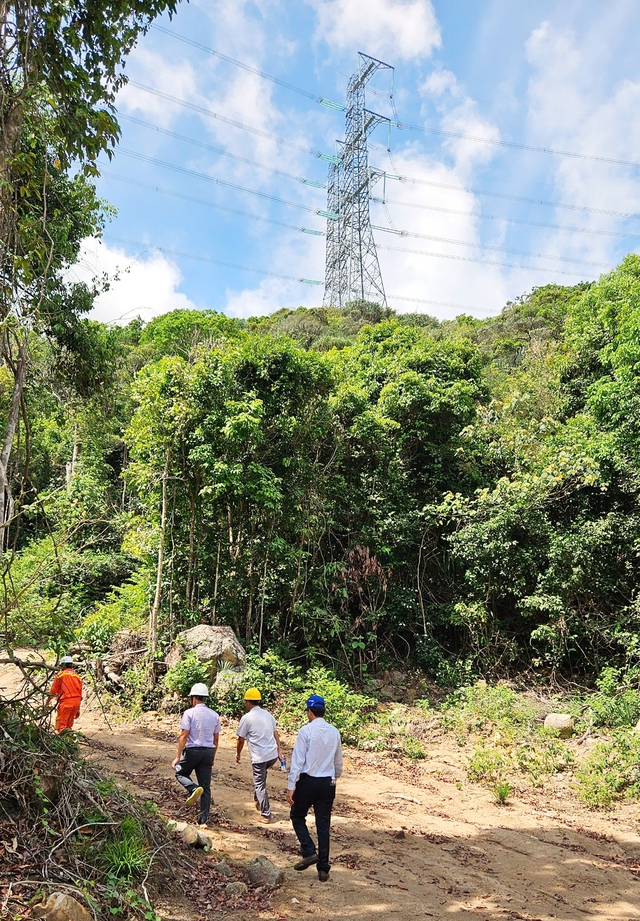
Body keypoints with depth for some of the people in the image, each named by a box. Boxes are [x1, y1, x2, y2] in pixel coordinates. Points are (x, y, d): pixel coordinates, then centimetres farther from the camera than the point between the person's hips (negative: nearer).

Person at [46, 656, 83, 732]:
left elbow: (53, 691, 8)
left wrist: (48, 701, 26)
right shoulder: (77, 676, 18)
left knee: (61, 725, -6)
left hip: (66, 701, -6)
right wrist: (78, 709, 24)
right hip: (76, 702, 6)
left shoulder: (61, 675, 3)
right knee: (69, 725, 17)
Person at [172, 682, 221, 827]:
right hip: (208, 752, 4)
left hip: (192, 751, -4)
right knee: (206, 786, 10)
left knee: (181, 773, 21)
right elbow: (216, 739, 12)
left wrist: (178, 757, -8)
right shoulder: (214, 715, 7)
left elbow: (184, 736, -12)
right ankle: (204, 819, 7)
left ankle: (194, 789, -8)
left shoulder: (189, 713, -8)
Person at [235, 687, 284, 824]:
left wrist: (238, 754, 14)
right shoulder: (268, 714, 11)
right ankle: (258, 801, 33)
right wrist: (279, 751, 17)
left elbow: (241, 740, 0)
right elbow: (275, 734, 14)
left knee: (260, 785, 5)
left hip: (259, 757, -6)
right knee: (261, 776, 30)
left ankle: (266, 815, 7)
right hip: (273, 755, 6)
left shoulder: (247, 718, -7)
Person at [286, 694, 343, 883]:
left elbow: (297, 760, -14)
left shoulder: (306, 730, -12)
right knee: (323, 825, 11)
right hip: (328, 783, 5)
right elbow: (338, 762, 14)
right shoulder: (334, 732, 4)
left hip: (308, 782, -4)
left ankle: (309, 852, 1)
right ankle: (323, 868, 13)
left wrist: (291, 787, -11)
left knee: (298, 817, 16)